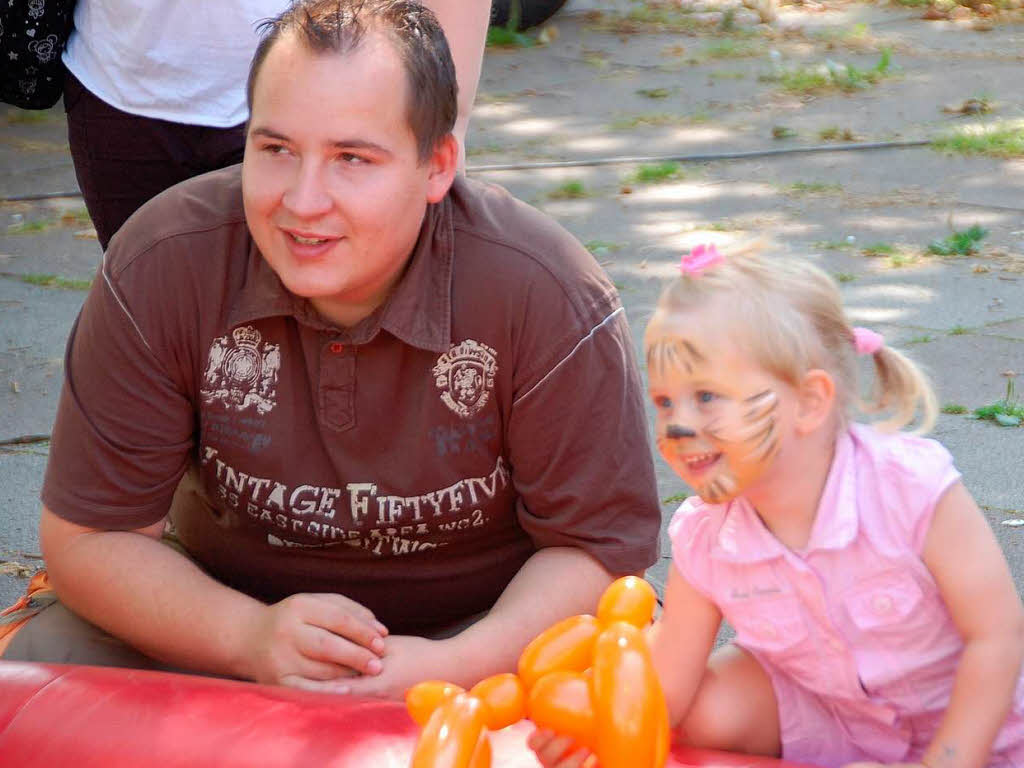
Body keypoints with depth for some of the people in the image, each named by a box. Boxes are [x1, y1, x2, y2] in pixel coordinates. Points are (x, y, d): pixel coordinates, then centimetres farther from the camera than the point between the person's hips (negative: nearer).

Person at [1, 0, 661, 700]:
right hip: (233, 609, 2)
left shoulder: (551, 302, -21)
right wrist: (250, 637, -29)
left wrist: (459, 668, -33)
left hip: (481, 629, -1)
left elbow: (599, 544, -14)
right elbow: (88, 535, -12)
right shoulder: (159, 271, -17)